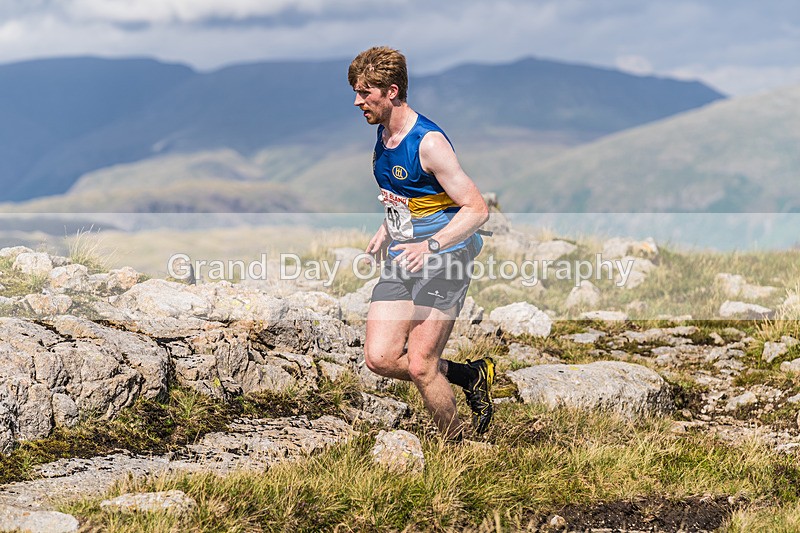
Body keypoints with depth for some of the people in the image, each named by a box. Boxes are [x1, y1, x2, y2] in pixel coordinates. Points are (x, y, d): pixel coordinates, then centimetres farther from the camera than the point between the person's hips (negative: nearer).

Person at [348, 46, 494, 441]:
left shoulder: (429, 142, -18)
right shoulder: (383, 133, 8)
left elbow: (477, 209, -19)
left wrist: (431, 245, -30)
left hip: (443, 260, -8)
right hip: (401, 259, 8)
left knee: (419, 366, -9)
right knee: (379, 358, -2)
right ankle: (470, 375, 18)